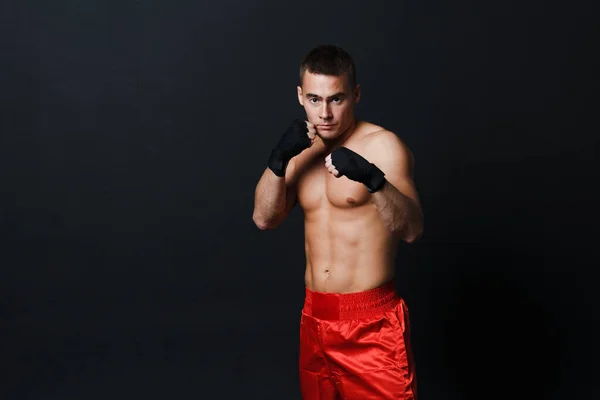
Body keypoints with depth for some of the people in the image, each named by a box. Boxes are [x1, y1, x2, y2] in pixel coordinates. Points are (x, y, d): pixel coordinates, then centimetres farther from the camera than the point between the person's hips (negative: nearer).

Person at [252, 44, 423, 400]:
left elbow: (412, 230, -19)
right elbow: (265, 219, 0)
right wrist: (278, 160, -14)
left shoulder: (383, 145, -11)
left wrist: (373, 180, -36)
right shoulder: (302, 150, 9)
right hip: (315, 317, 6)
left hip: (373, 320, -6)